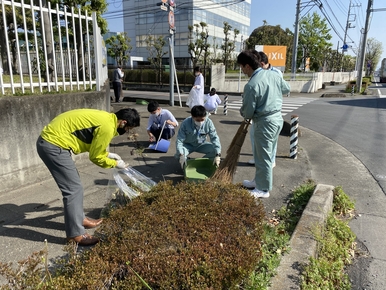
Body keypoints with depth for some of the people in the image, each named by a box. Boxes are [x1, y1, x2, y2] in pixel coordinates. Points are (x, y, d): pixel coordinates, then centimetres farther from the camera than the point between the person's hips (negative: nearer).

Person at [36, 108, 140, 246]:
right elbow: (96, 157, -9)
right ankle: (75, 234, 4)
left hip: (49, 140, 10)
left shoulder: (105, 117, 11)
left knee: (74, 185, 18)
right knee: (73, 188, -5)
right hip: (53, 145, -10)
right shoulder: (107, 127, -18)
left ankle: (79, 218, 32)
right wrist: (115, 163, 5)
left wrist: (108, 154, 17)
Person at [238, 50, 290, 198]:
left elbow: (248, 112, -15)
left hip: (265, 122, -9)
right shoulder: (274, 74, 3)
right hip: (277, 117, 9)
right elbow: (286, 88, 21)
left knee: (263, 156, 4)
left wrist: (242, 112, 7)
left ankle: (263, 189, 17)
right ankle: (258, 180, 35)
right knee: (262, 153, 20)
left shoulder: (251, 85, -20)